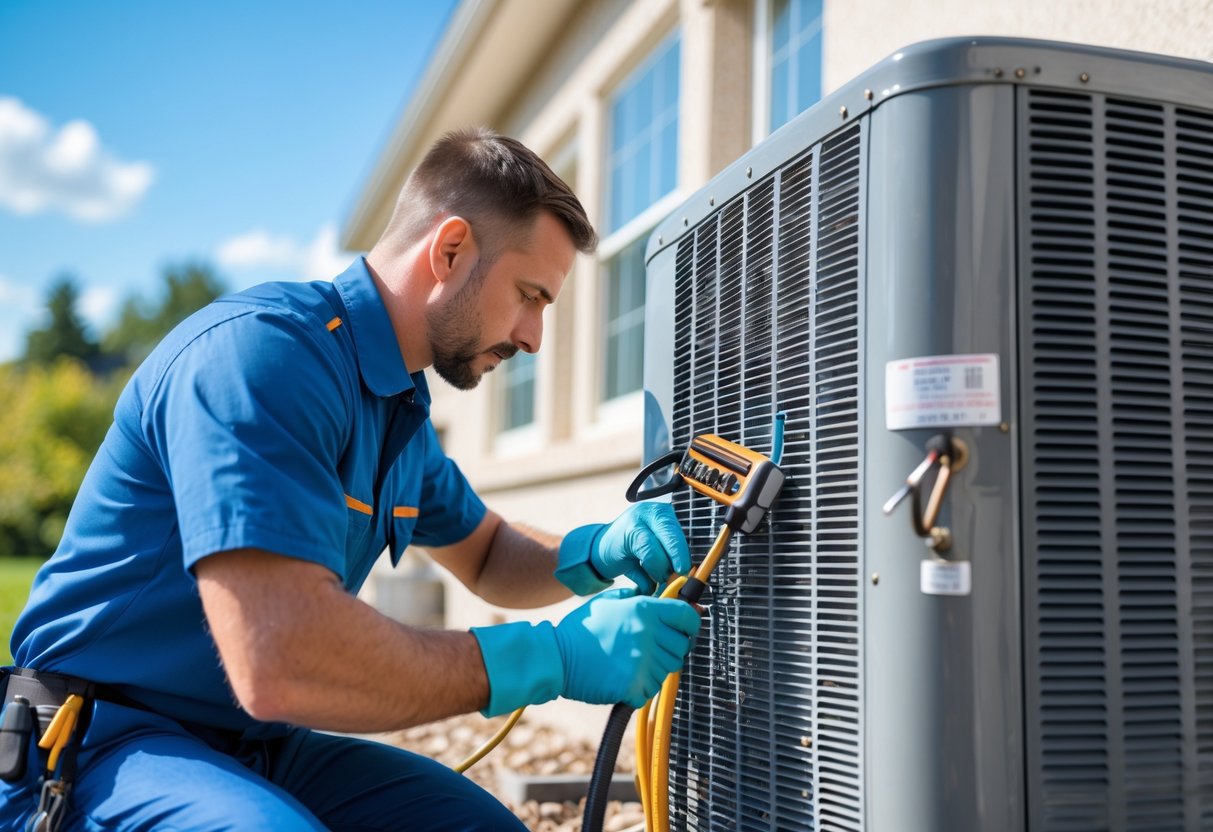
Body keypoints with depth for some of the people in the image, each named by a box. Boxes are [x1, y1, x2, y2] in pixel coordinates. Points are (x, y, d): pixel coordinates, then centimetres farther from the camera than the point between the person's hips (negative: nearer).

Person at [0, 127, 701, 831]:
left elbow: (486, 557, 24)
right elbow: (280, 665, -33)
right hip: (100, 747, -8)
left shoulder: (402, 408, 8)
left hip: (257, 745, 8)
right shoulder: (261, 350, -23)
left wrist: (598, 553, 0)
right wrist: (554, 657, -25)